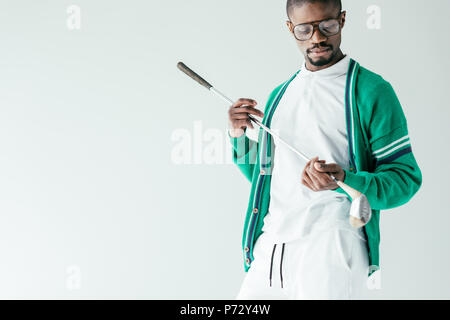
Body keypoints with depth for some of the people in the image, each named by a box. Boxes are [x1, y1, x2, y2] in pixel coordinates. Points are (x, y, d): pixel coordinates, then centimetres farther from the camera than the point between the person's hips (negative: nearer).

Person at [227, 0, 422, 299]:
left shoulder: (371, 90, -1)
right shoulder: (279, 95, 18)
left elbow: (406, 178, -4)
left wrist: (344, 181, -21)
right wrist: (239, 136, 7)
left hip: (332, 251, -5)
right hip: (270, 249, 5)